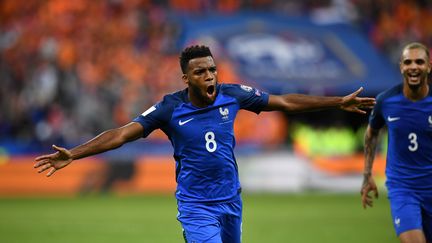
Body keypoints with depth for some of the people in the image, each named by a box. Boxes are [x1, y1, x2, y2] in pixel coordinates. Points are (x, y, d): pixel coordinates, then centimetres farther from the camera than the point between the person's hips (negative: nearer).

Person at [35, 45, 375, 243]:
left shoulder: (232, 95, -5)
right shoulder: (170, 109, -15)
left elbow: (285, 102, 5)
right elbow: (121, 134, -17)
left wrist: (339, 102, 8)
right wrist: (73, 154, -27)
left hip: (230, 199, 5)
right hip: (196, 205, -5)